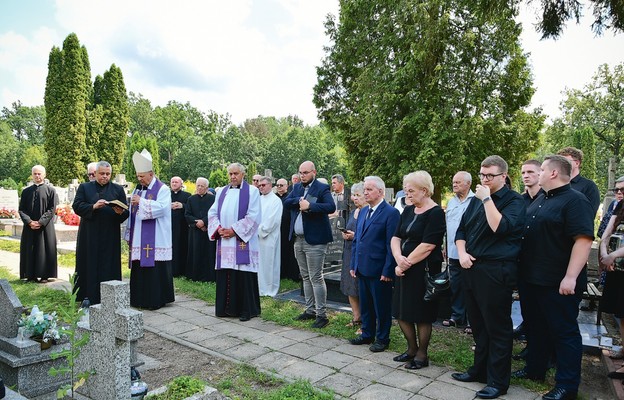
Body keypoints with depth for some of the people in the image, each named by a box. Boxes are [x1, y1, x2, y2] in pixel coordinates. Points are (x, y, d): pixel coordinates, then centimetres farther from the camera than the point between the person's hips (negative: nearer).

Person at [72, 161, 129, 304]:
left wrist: (120, 212, -18)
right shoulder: (84, 187, 10)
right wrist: (93, 207, -18)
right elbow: (76, 206, -2)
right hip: (89, 236, 0)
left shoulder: (118, 189, 10)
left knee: (109, 267, 1)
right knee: (89, 266, 2)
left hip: (110, 237, 0)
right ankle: (87, 298, 10)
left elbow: (126, 212, 5)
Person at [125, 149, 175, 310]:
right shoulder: (137, 189, 16)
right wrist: (129, 235, 13)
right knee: (139, 269, 9)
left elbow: (161, 208, -20)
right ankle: (140, 298, 19)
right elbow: (132, 212, 17)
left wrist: (141, 201, -16)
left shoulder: (163, 189, -5)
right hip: (138, 239, 7)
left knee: (155, 269, -4)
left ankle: (156, 299, 6)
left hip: (155, 240, -7)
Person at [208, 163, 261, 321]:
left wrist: (234, 230, -14)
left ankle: (246, 310, 7)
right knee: (225, 274, 7)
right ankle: (226, 308, 18)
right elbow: (212, 213, 13)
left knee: (244, 275, -3)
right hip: (224, 241, 5)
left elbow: (253, 216, -10)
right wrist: (218, 228, -6)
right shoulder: (222, 192, 15)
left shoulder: (252, 191, -1)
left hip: (243, 241, -5)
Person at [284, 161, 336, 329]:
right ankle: (310, 310, 26)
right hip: (298, 239, 7)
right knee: (305, 277, 15)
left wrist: (310, 205, -27)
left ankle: (321, 315, 4)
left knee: (316, 278, -5)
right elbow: (286, 203, 2)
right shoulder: (297, 188, 14)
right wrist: (299, 200, -14)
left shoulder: (322, 188, -7)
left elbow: (331, 206, -21)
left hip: (314, 240, -7)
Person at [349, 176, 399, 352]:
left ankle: (382, 338, 23)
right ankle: (367, 334, 33)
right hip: (362, 268, 7)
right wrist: (353, 264, 11)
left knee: (382, 307, 8)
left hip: (379, 270, -7)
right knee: (365, 304, 18)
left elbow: (391, 245, -15)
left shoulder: (391, 213, -12)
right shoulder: (363, 211, 12)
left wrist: (388, 271, -16)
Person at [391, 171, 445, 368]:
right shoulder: (408, 210, 9)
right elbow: (396, 237, 6)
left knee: (422, 314, 5)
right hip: (405, 268, 7)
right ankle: (412, 349, 32)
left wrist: (406, 263, -13)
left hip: (424, 270, -7)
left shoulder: (435, 213, -13)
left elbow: (427, 246, -19)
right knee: (402, 312, 13)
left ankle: (422, 354, 24)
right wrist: (399, 258, -12)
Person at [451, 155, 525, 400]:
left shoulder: (513, 200, -7)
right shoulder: (476, 200, 14)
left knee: (497, 327, 3)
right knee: (477, 324, 17)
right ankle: (480, 369, 31)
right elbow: (461, 229, 15)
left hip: (496, 271, -7)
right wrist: (462, 253, -1)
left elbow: (500, 227, -23)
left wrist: (487, 199, -17)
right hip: (471, 269, 7)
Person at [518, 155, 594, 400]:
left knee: (564, 332, 4)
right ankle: (535, 370, 34)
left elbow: (584, 239, -21)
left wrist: (570, 277, -25)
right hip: (532, 279, 9)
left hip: (558, 283, -9)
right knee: (535, 327, 19)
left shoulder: (575, 201, -14)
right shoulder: (540, 199, 14)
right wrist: (523, 270, 19)